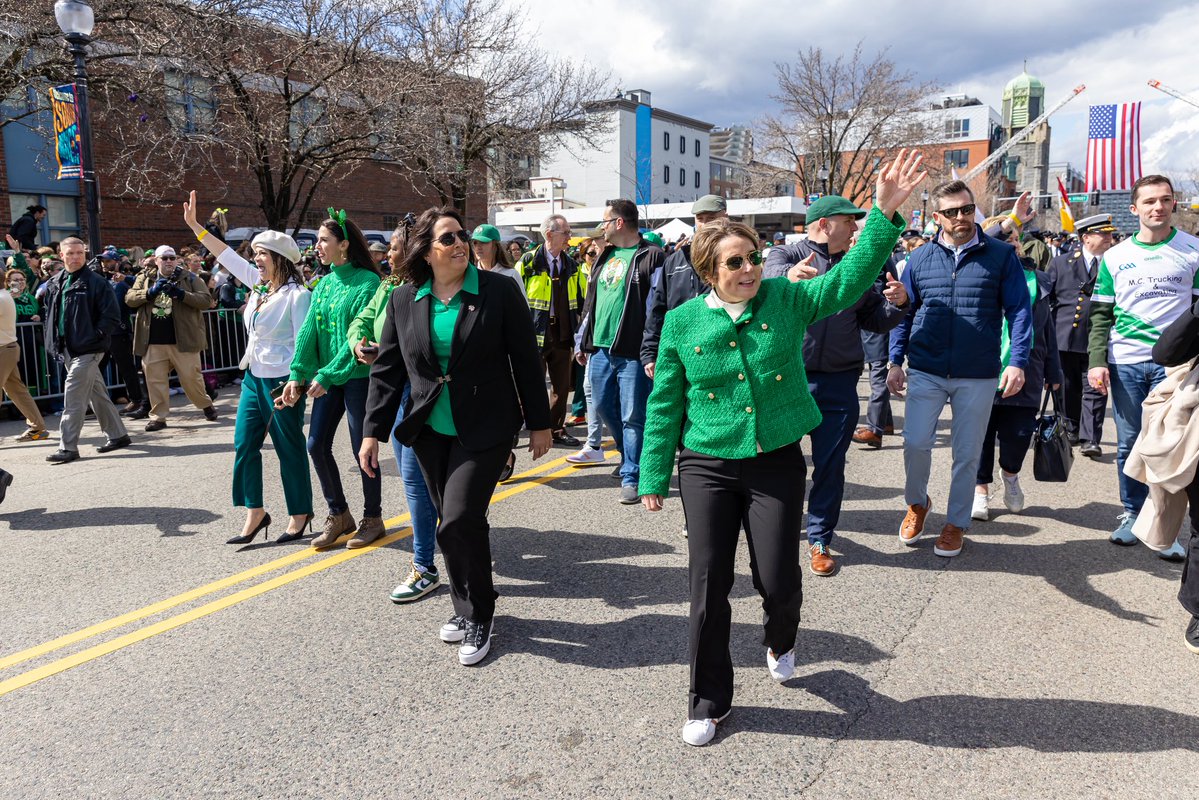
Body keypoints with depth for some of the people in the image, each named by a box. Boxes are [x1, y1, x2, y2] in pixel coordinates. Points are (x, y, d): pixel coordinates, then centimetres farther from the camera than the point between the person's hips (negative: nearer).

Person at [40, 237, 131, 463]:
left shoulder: (96, 283, -7)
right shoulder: (53, 284, 13)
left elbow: (111, 316, -11)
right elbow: (49, 313, 22)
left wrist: (95, 337, -18)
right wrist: (54, 343, 13)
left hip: (87, 349, -7)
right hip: (67, 349, 7)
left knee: (73, 396, -9)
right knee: (97, 394, 14)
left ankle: (68, 447, -5)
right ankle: (117, 435, 25)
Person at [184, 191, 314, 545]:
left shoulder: (297, 294, -14)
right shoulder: (259, 284, 10)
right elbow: (228, 256, 20)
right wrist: (194, 224, 22)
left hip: (282, 381, -8)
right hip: (253, 378, 8)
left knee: (289, 449, 2)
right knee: (244, 445, 8)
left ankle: (300, 514, 16)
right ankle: (255, 512, 19)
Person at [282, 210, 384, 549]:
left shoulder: (367, 282, -12)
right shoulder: (325, 283, 10)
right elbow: (309, 330, 6)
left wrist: (327, 376, -19)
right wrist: (298, 374, -3)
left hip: (358, 376, -7)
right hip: (327, 378, 7)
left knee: (362, 448, 1)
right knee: (317, 444, 6)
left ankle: (372, 518, 18)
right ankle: (338, 515, 22)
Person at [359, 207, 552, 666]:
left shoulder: (499, 291, -7)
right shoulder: (404, 301, 2)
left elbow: (526, 361, -3)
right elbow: (387, 369, 7)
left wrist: (539, 423, -1)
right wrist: (374, 431, 4)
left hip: (484, 428, -4)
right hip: (430, 430, 4)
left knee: (459, 521, -11)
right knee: (454, 521, 11)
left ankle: (478, 615, 10)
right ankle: (467, 606, 31)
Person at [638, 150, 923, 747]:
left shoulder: (786, 300, -1)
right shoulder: (682, 322, -3)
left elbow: (850, 278, -12)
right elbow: (664, 405, 2)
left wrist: (885, 212, -24)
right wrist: (653, 477, 5)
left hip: (777, 462, 0)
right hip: (706, 468, 0)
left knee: (777, 580, 1)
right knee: (709, 585, 2)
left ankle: (780, 642, 41)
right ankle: (709, 701, 24)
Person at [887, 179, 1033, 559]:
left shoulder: (1001, 255, 0)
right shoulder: (919, 258, 5)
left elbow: (1019, 310, -1)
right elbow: (905, 312, 9)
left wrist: (1017, 361, -11)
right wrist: (896, 361, 3)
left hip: (979, 376, -1)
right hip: (926, 372, 1)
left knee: (967, 454, 8)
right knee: (915, 443, -6)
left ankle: (956, 523, 26)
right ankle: (917, 503, 22)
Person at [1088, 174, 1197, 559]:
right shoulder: (1115, 257, 8)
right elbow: (1101, 314, 9)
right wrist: (1097, 361, -2)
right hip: (1125, 362, 2)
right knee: (1129, 444, 7)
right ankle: (1132, 515, 20)